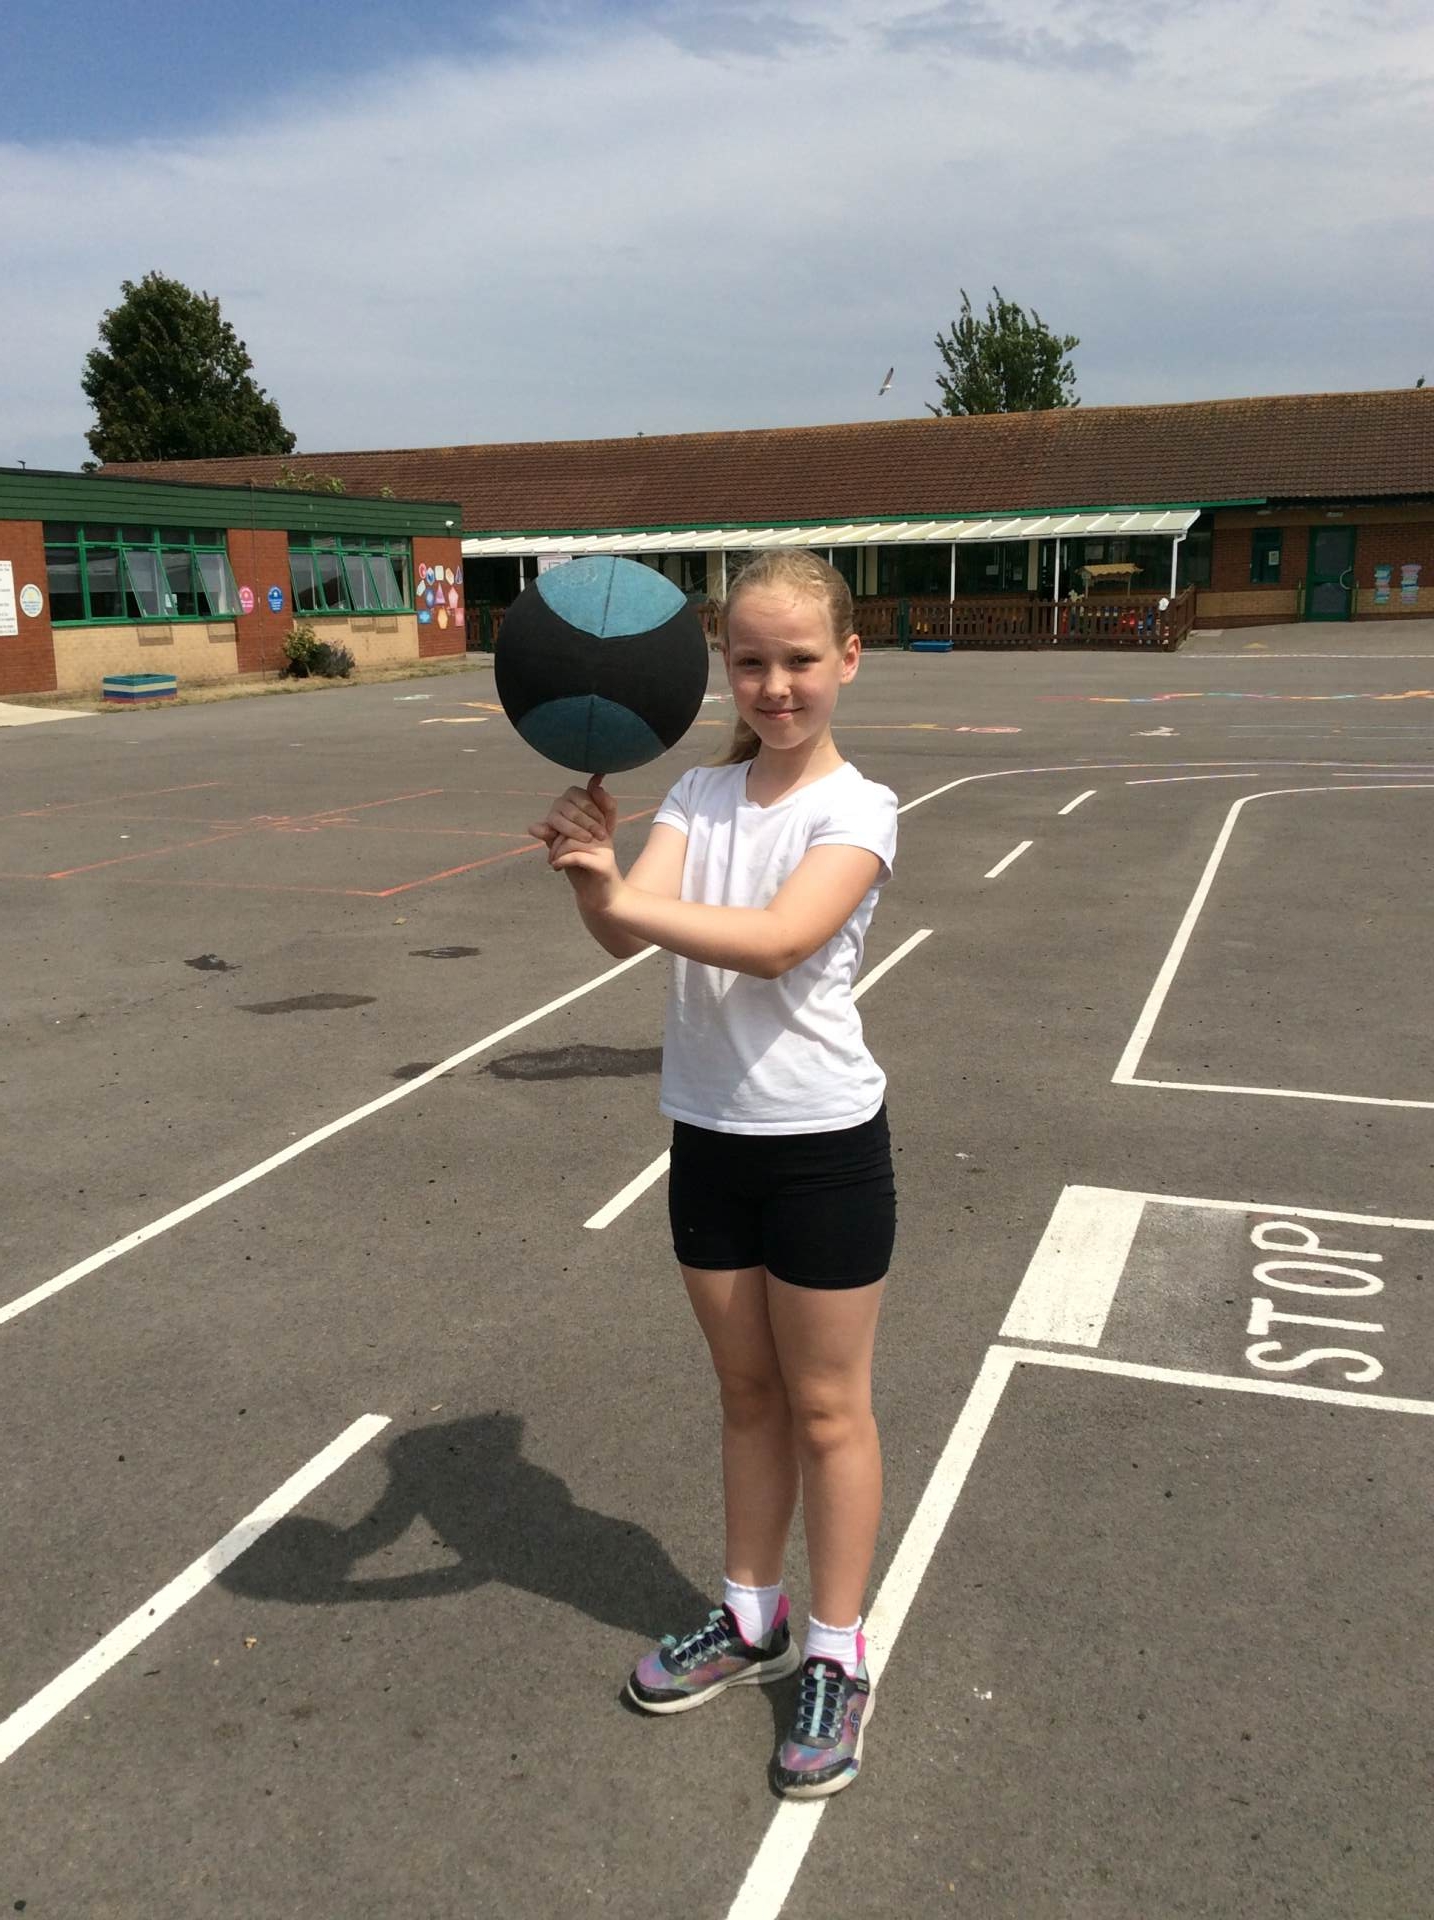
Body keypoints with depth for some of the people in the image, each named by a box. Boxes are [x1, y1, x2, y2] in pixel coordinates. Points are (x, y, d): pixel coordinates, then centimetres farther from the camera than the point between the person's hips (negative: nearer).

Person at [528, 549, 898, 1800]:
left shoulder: (858, 809, -12)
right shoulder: (699, 796, 2)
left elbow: (777, 940, -29)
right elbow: (624, 932, -13)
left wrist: (620, 893, -36)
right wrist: (592, 872, -34)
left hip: (824, 1143, -4)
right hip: (708, 1134, 5)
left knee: (827, 1406, 10)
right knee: (748, 1393, 20)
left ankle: (838, 1657, 28)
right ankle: (753, 1618, 39)